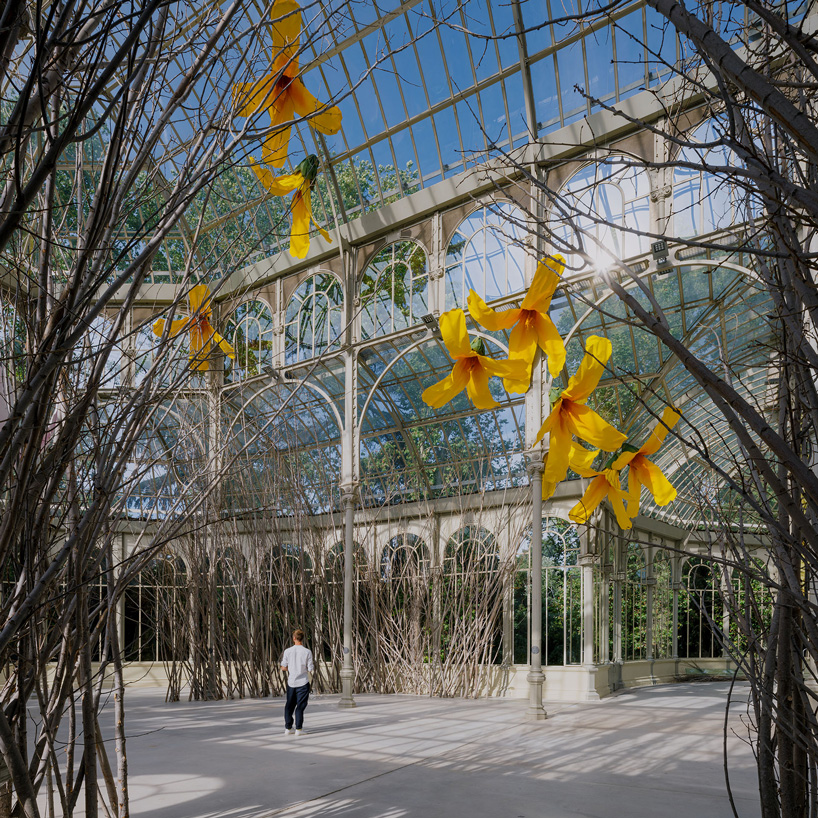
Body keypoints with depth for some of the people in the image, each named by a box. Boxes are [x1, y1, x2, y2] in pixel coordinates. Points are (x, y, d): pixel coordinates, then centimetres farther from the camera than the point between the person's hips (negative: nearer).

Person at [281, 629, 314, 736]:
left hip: (291, 682, 2)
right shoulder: (307, 652, -8)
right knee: (300, 706, 3)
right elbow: (311, 670, -7)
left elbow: (283, 667, 2)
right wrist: (313, 665, 15)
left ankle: (288, 728, 14)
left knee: (289, 706, 13)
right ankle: (298, 729, 3)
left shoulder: (288, 651, -4)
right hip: (303, 682, -2)